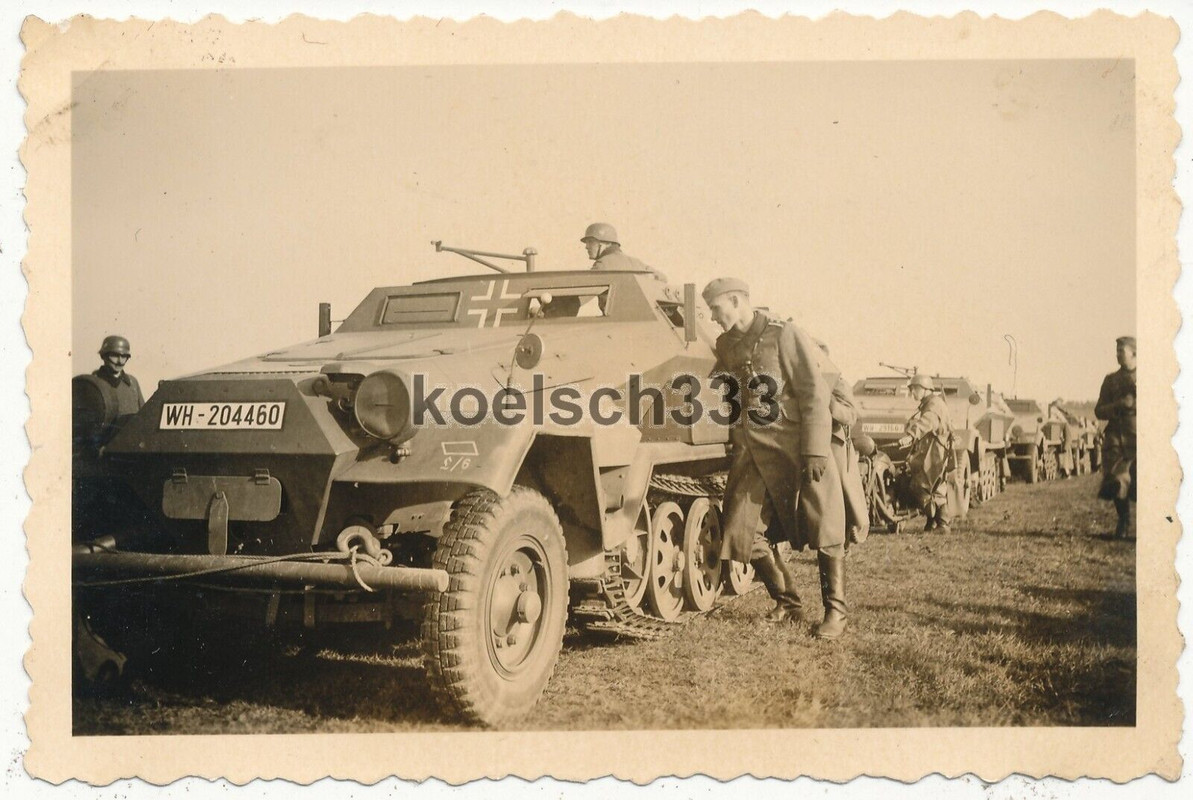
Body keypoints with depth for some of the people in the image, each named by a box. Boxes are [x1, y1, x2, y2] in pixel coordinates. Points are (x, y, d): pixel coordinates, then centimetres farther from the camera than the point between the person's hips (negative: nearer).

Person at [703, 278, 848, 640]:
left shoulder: (785, 337, -8)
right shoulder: (725, 346, 11)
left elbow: (815, 396, -11)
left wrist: (815, 452, -16)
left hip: (795, 449, -6)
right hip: (750, 454, 6)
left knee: (823, 530, -2)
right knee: (741, 532, 2)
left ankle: (835, 611, 13)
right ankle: (788, 603, 18)